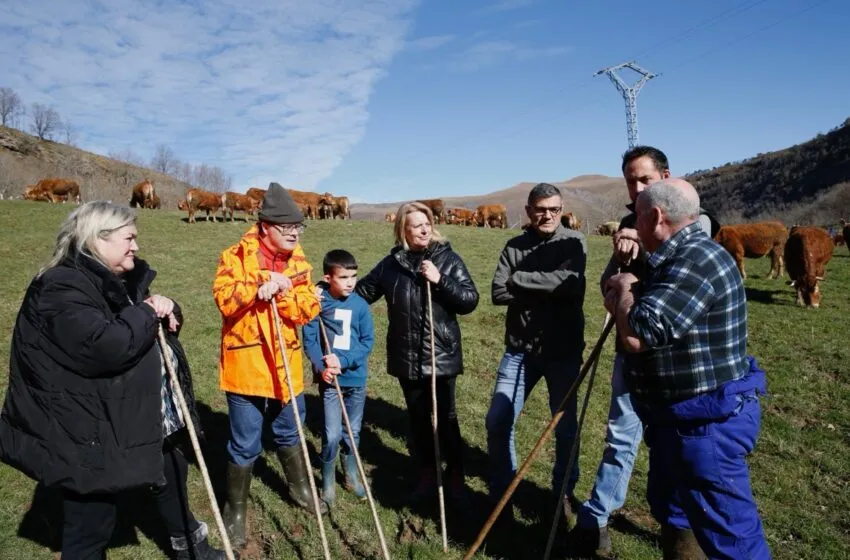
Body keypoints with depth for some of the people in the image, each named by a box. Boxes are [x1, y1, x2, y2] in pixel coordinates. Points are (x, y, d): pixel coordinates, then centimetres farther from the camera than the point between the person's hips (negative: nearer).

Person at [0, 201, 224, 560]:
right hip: (87, 435, -10)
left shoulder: (120, 280, 9)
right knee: (91, 525, 5)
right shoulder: (63, 289, -22)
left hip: (135, 421, 10)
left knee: (171, 472, 26)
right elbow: (104, 347, -35)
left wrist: (165, 310, -7)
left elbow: (161, 324, 17)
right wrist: (146, 312, -19)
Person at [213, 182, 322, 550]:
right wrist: (261, 287, -32)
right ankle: (235, 510, 26)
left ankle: (299, 488, 45)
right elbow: (224, 298, -21)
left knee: (289, 434, 23)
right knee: (245, 445, 5)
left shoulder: (298, 262, 5)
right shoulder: (236, 256, -9)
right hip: (246, 364, -5)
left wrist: (281, 293, -22)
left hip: (285, 365, 5)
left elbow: (309, 308, -5)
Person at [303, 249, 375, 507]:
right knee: (332, 435, -4)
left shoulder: (360, 305, -6)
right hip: (329, 378, -2)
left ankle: (352, 475, 37)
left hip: (356, 378, 2)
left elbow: (367, 341, -5)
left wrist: (343, 360, -18)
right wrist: (321, 367, -22)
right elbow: (309, 339, -9)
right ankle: (328, 482, 18)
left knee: (353, 432, 16)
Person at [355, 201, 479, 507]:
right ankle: (427, 474, 31)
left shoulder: (448, 258, -6)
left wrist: (440, 280, -21)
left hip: (441, 355, -3)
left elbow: (470, 300, -10)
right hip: (406, 357, 3)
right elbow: (363, 290, 12)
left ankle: (456, 478, 22)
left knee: (446, 418, 4)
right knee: (418, 418, 15)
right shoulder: (392, 262, 1)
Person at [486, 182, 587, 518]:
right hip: (519, 349, 2)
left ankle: (564, 492, 32)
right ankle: (500, 493, 20)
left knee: (565, 426, 10)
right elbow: (498, 293, -8)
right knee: (497, 422, 1)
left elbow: (569, 282, -21)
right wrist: (546, 289, -16)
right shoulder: (514, 247, 4)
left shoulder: (573, 242, -2)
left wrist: (519, 279, -13)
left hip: (563, 351, -2)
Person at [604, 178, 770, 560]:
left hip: (706, 423, -11)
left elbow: (637, 335, -29)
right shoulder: (677, 258, 10)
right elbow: (614, 299, 14)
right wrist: (625, 294, -7)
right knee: (668, 507, 25)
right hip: (677, 416, 11)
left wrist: (626, 289, -11)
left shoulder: (697, 260, -24)